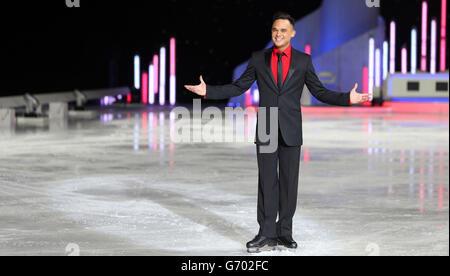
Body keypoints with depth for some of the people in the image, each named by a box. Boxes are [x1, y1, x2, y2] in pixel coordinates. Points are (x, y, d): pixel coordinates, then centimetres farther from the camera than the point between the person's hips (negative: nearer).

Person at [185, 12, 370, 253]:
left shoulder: (303, 61, 5)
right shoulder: (258, 59, 6)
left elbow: (320, 92, 6)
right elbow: (238, 87, 8)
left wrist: (348, 98, -7)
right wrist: (208, 91, -3)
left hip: (291, 131, 0)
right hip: (266, 130, 0)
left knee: (289, 182, 3)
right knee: (267, 181, -1)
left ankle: (284, 233, 12)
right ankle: (267, 235, 2)